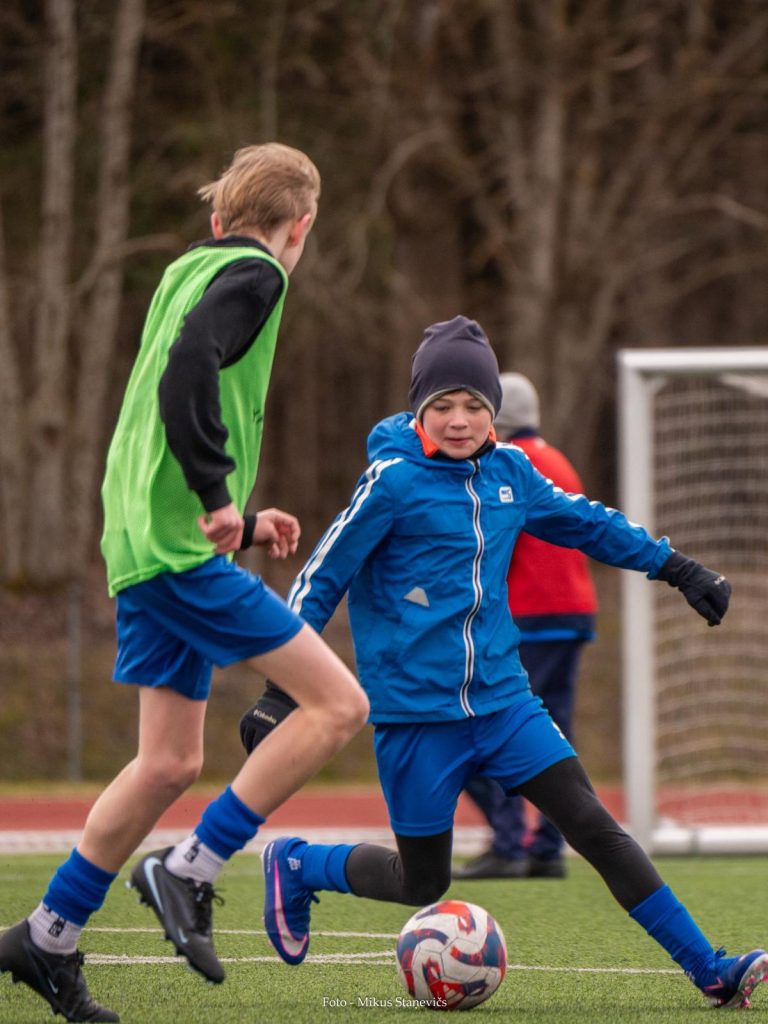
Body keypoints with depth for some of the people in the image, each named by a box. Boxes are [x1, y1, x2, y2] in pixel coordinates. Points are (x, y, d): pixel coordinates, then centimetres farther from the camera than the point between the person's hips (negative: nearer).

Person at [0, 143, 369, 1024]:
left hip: (140, 548, 9)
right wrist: (217, 499, -22)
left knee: (170, 762, 13)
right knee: (338, 703, -9)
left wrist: (238, 519, 25)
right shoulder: (254, 275, -6)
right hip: (181, 552, -9)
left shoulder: (187, 273, 20)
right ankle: (189, 871, -7)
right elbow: (190, 367, -24)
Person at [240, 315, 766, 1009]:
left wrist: (677, 569, 25)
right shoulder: (395, 481, -12)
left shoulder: (508, 471, 5)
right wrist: (279, 694, -12)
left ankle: (709, 971, -5)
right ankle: (293, 864, 29)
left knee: (597, 828, -6)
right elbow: (320, 582, -9)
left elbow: (584, 522, 23)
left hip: (500, 699, 5)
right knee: (423, 886, 3)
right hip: (414, 711, -5)